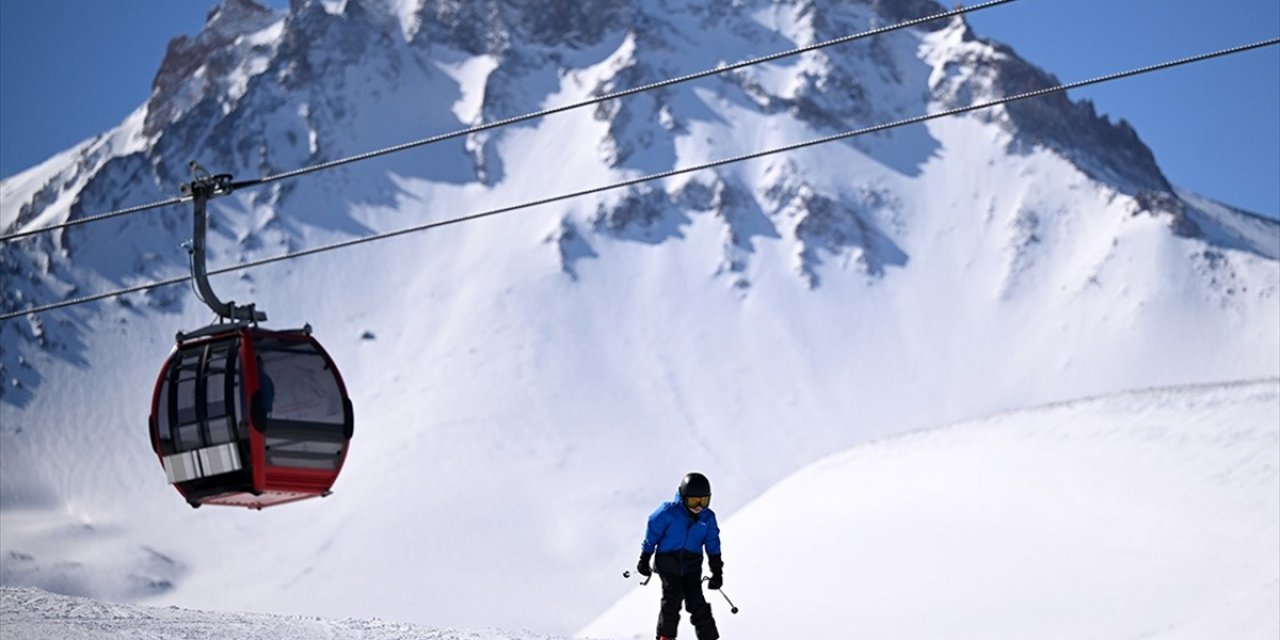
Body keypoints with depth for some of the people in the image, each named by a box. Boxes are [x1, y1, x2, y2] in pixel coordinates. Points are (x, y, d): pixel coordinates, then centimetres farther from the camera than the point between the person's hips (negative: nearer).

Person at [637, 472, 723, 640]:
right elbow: (652, 536, -1)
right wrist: (644, 560, 3)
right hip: (668, 562, -3)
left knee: (697, 603, -3)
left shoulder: (708, 518, 1)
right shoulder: (668, 512, -10)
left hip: (692, 566, 3)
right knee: (672, 598, -15)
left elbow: (713, 546, 11)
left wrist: (717, 571, 10)